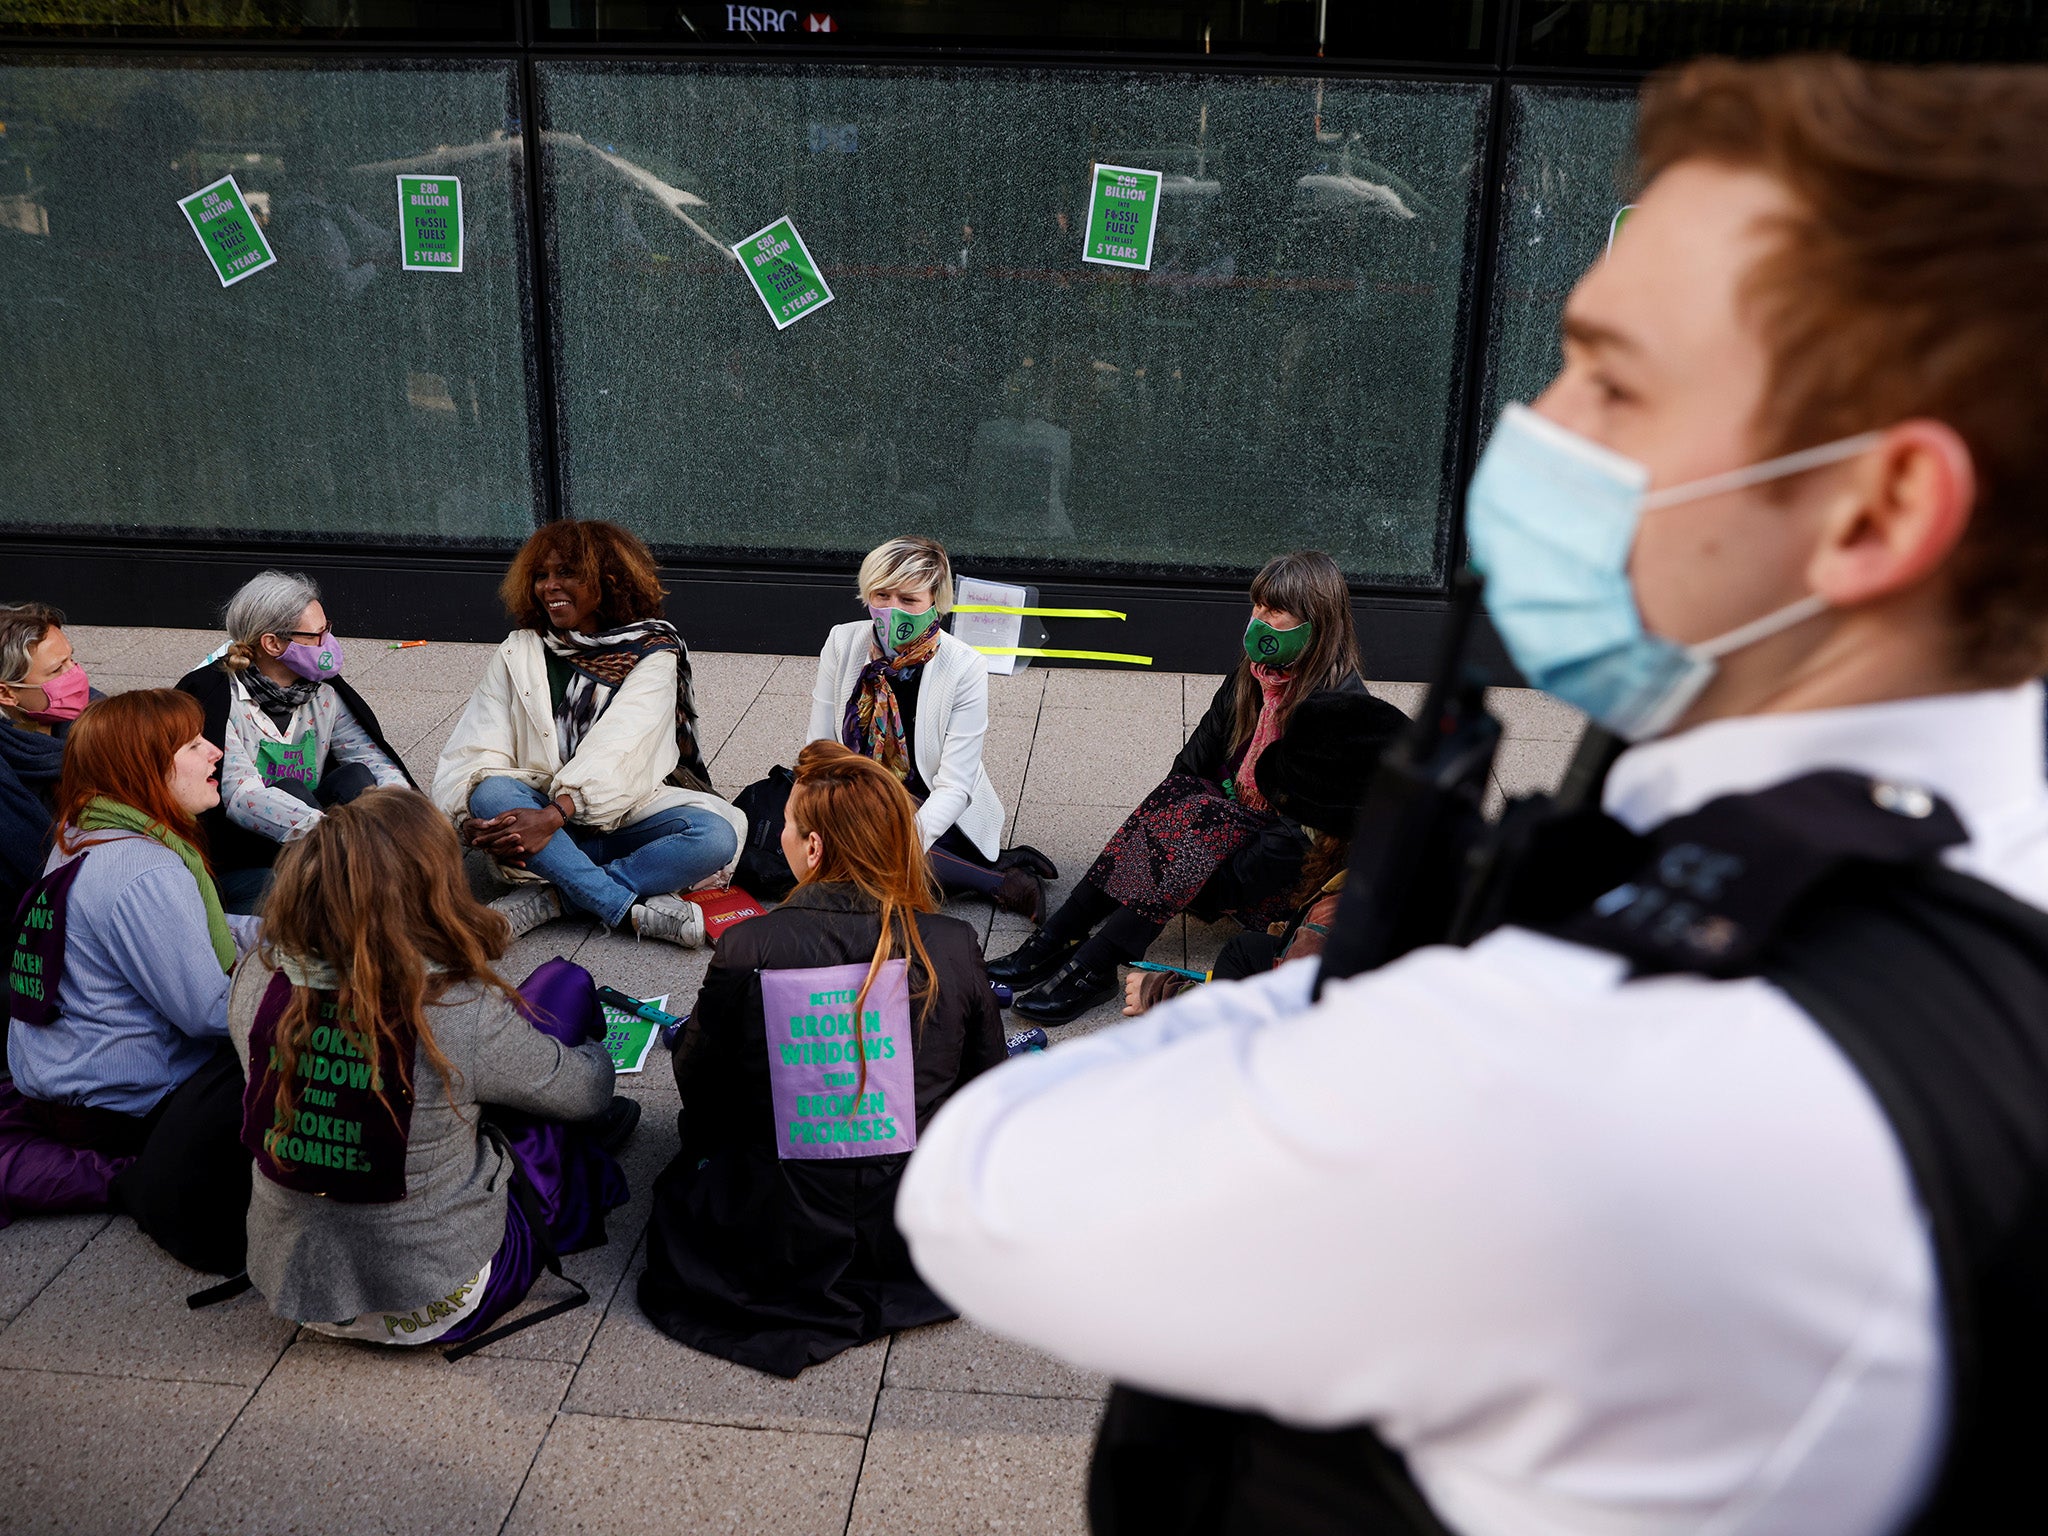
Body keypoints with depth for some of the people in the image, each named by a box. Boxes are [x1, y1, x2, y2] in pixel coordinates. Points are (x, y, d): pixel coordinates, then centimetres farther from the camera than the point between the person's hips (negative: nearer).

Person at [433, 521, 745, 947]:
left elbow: (617, 750, -16)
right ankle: (631, 910, -31)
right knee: (491, 792, -30)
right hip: (540, 813, 2)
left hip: (624, 818, -1)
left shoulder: (652, 652, 0)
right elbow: (474, 750, 0)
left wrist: (554, 814, -31)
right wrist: (470, 818, -21)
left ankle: (545, 899, -26)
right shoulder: (519, 652, 10)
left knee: (716, 836, -29)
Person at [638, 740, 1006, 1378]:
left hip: (782, 1246, -1)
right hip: (926, 1237, 2)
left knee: (684, 1175, 31)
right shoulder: (953, 947, -14)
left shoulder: (746, 950, -18)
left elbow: (697, 1083, -1)